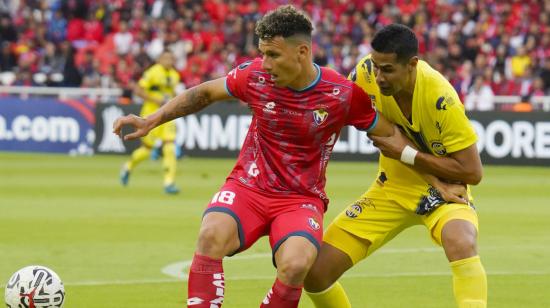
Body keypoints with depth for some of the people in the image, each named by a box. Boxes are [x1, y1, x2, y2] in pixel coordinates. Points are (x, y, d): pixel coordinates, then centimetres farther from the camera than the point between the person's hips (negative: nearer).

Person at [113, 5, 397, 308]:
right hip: (248, 186, 2)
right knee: (211, 236, -32)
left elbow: (391, 135, 2)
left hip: (302, 198, -1)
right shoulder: (254, 75, -5)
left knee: (295, 265, -32)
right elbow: (204, 93, 11)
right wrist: (150, 121, 5)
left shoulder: (343, 94, -11)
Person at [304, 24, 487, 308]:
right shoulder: (367, 72, -16)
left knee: (461, 243, -40)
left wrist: (405, 153, -25)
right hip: (392, 188, 5)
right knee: (314, 271, -7)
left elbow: (472, 172, -23)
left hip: (442, 187, -5)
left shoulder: (441, 100, -28)